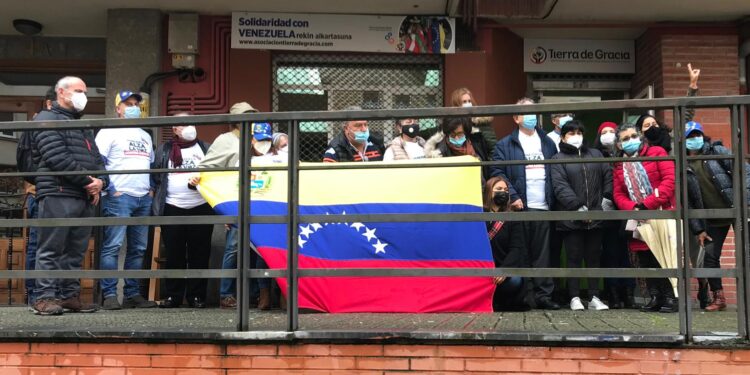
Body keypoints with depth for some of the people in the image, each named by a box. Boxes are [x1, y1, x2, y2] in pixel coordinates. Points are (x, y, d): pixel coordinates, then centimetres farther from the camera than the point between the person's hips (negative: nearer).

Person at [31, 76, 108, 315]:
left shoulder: (83, 127, 27)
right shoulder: (48, 119, 1)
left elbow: (97, 159, 21)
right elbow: (57, 158, -13)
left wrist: (100, 182, -1)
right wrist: (88, 181, -11)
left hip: (85, 197, 8)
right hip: (58, 195, -8)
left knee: (76, 251, 8)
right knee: (52, 249, -6)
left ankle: (70, 296, 12)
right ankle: (45, 297, -3)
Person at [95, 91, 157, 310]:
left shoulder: (145, 136, 24)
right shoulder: (109, 132, 3)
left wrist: (151, 189, 15)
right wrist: (111, 189, -12)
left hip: (143, 199, 7)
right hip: (118, 197, -7)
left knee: (138, 249, 6)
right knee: (112, 246, -10)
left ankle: (133, 294, 10)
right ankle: (109, 294, -8)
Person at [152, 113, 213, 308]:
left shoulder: (205, 148, 13)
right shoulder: (164, 150, 11)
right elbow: (155, 174, 8)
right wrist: (158, 197, -1)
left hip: (202, 208, 0)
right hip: (172, 208, 0)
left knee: (199, 254, 1)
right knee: (173, 255, 2)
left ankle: (197, 296, 8)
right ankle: (173, 295, 11)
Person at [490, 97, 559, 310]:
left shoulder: (547, 143, 18)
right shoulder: (505, 145, 6)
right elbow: (498, 173, -2)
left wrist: (553, 199, 5)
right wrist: (512, 197, -12)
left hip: (543, 207, 3)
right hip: (520, 207, -3)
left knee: (542, 253, 3)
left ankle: (544, 295, 8)